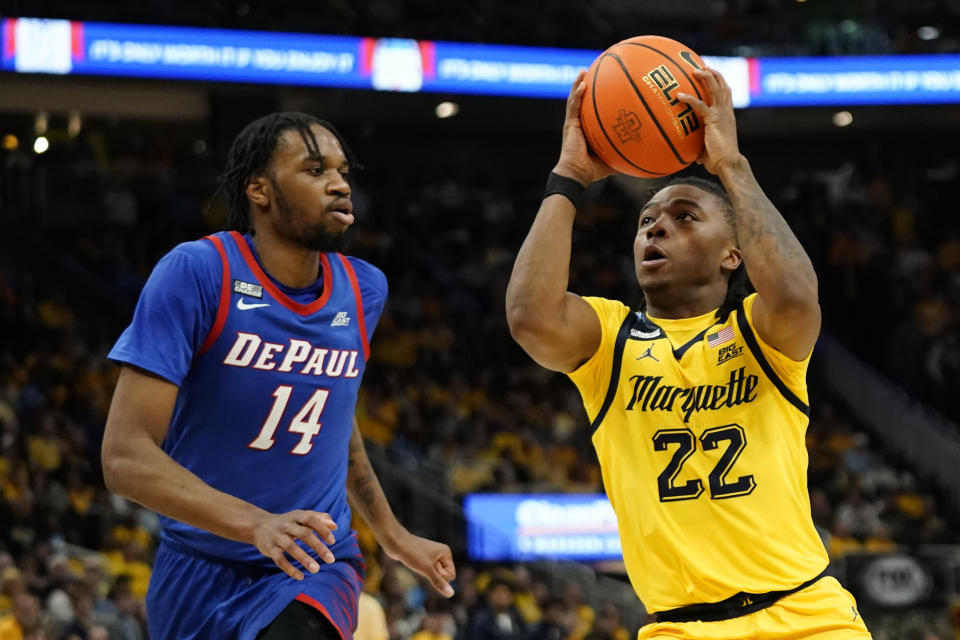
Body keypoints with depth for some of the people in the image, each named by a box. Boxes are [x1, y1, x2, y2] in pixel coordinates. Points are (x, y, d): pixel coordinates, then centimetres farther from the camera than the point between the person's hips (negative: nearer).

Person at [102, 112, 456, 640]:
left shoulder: (362, 291, 1)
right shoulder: (196, 273, -16)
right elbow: (125, 457, -23)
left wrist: (394, 537, 24)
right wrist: (255, 523, -35)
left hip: (313, 568, 2)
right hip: (200, 571, -1)